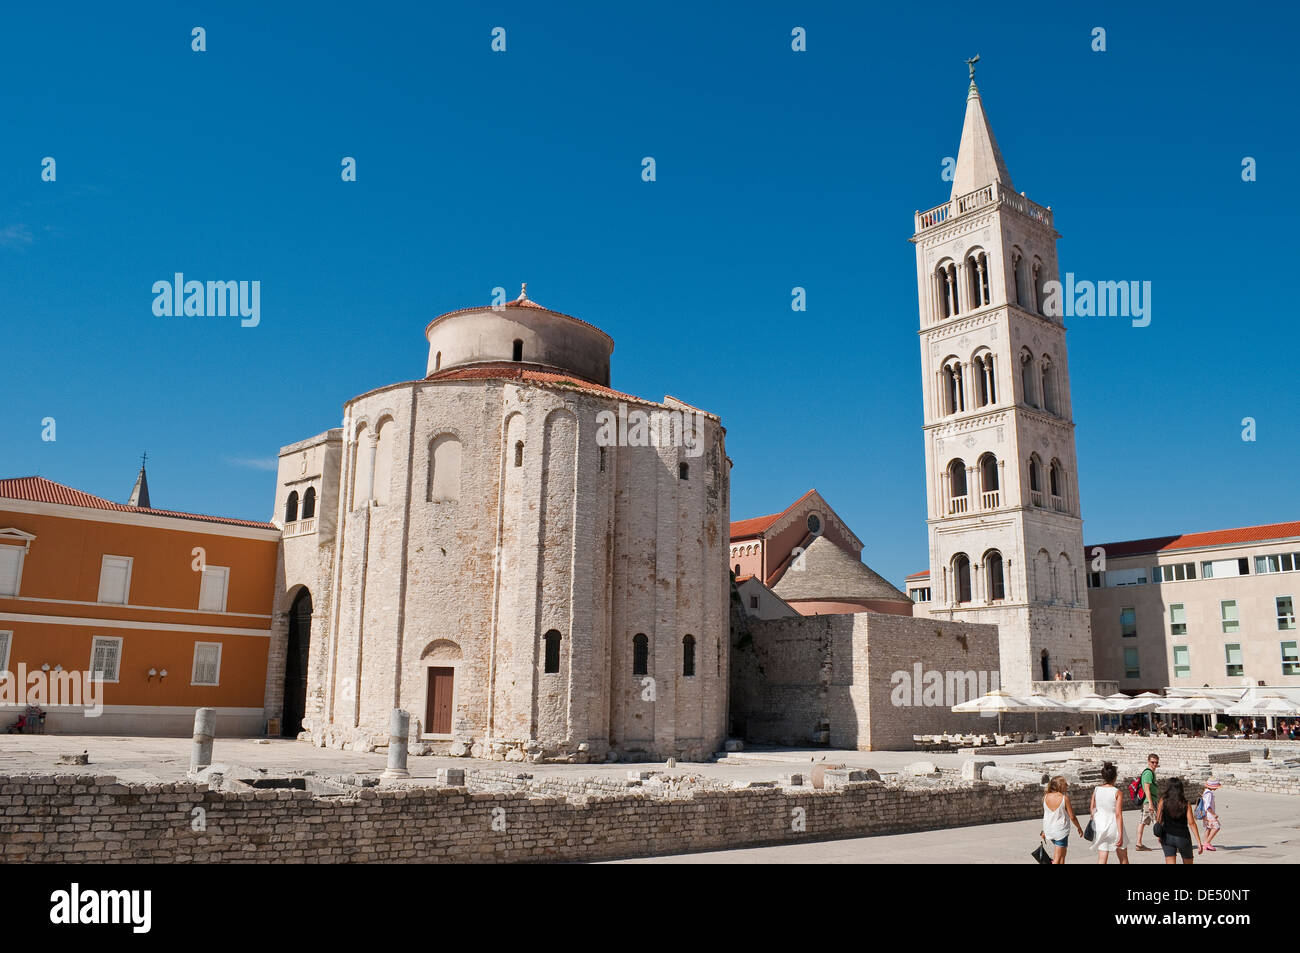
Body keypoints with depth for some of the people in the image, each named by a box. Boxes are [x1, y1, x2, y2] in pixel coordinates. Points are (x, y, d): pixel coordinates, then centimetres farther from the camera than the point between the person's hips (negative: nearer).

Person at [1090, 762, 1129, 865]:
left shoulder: (1096, 790, -2)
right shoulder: (1117, 792, -12)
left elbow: (1092, 810, 5)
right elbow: (1118, 815, -15)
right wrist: (1120, 835, -14)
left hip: (1100, 826, 3)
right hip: (1114, 827, -2)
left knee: (1102, 859, 4)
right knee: (1123, 858, 19)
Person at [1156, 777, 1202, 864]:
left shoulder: (1163, 801, -5)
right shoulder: (1186, 804, -7)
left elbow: (1158, 819, -3)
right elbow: (1191, 823, -13)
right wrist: (1198, 841, -11)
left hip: (1167, 837, 0)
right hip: (1183, 837, 0)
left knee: (1170, 862, 0)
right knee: (1188, 862, 20)